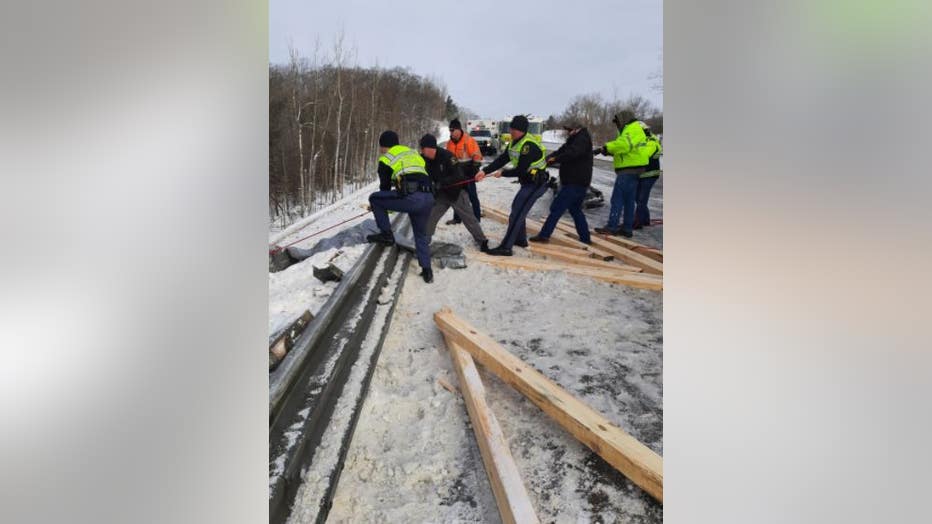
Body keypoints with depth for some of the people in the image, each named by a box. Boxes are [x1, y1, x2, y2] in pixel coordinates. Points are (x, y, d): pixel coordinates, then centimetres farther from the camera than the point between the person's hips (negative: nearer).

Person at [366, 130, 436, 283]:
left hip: (410, 198, -6)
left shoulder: (385, 160, 11)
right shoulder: (414, 153, 29)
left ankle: (386, 234, 11)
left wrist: (381, 207, 35)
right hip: (428, 198, 6)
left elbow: (385, 187, 16)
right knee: (421, 235, 24)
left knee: (374, 198, 14)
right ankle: (427, 271, 20)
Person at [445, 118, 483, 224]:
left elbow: (477, 156, -14)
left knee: (472, 196, 1)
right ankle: (457, 218, 24)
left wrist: (475, 170, -17)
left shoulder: (469, 140, -15)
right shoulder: (450, 143, 5)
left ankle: (476, 218, 9)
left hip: (468, 173, -7)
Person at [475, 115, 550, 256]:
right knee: (517, 207, 21)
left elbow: (520, 171, -22)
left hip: (536, 182, -10)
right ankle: (521, 239, 36)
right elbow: (501, 159, 3)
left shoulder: (528, 145, -23)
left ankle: (505, 248, -11)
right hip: (528, 181, 10)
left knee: (517, 213, -13)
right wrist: (485, 171, -9)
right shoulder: (515, 142, 7)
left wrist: (502, 173, -8)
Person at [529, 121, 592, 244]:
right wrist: (547, 158, -10)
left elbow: (573, 153, -28)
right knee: (575, 210, 16)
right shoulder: (573, 141, 20)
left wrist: (555, 159, -25)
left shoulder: (582, 140, -9)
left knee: (557, 207, -11)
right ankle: (585, 238, 21)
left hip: (575, 182, -10)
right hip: (579, 183, 10)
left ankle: (544, 234, -11)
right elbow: (560, 152, 7)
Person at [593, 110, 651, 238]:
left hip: (629, 170, -11)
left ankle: (611, 227, -8)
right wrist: (608, 149, 1)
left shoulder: (633, 128, -9)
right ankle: (627, 228, 15)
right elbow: (620, 144, 17)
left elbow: (624, 144, -27)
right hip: (632, 170, 11)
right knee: (628, 200, 11)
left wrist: (607, 147, -21)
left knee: (617, 199, -9)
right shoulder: (631, 129, 24)